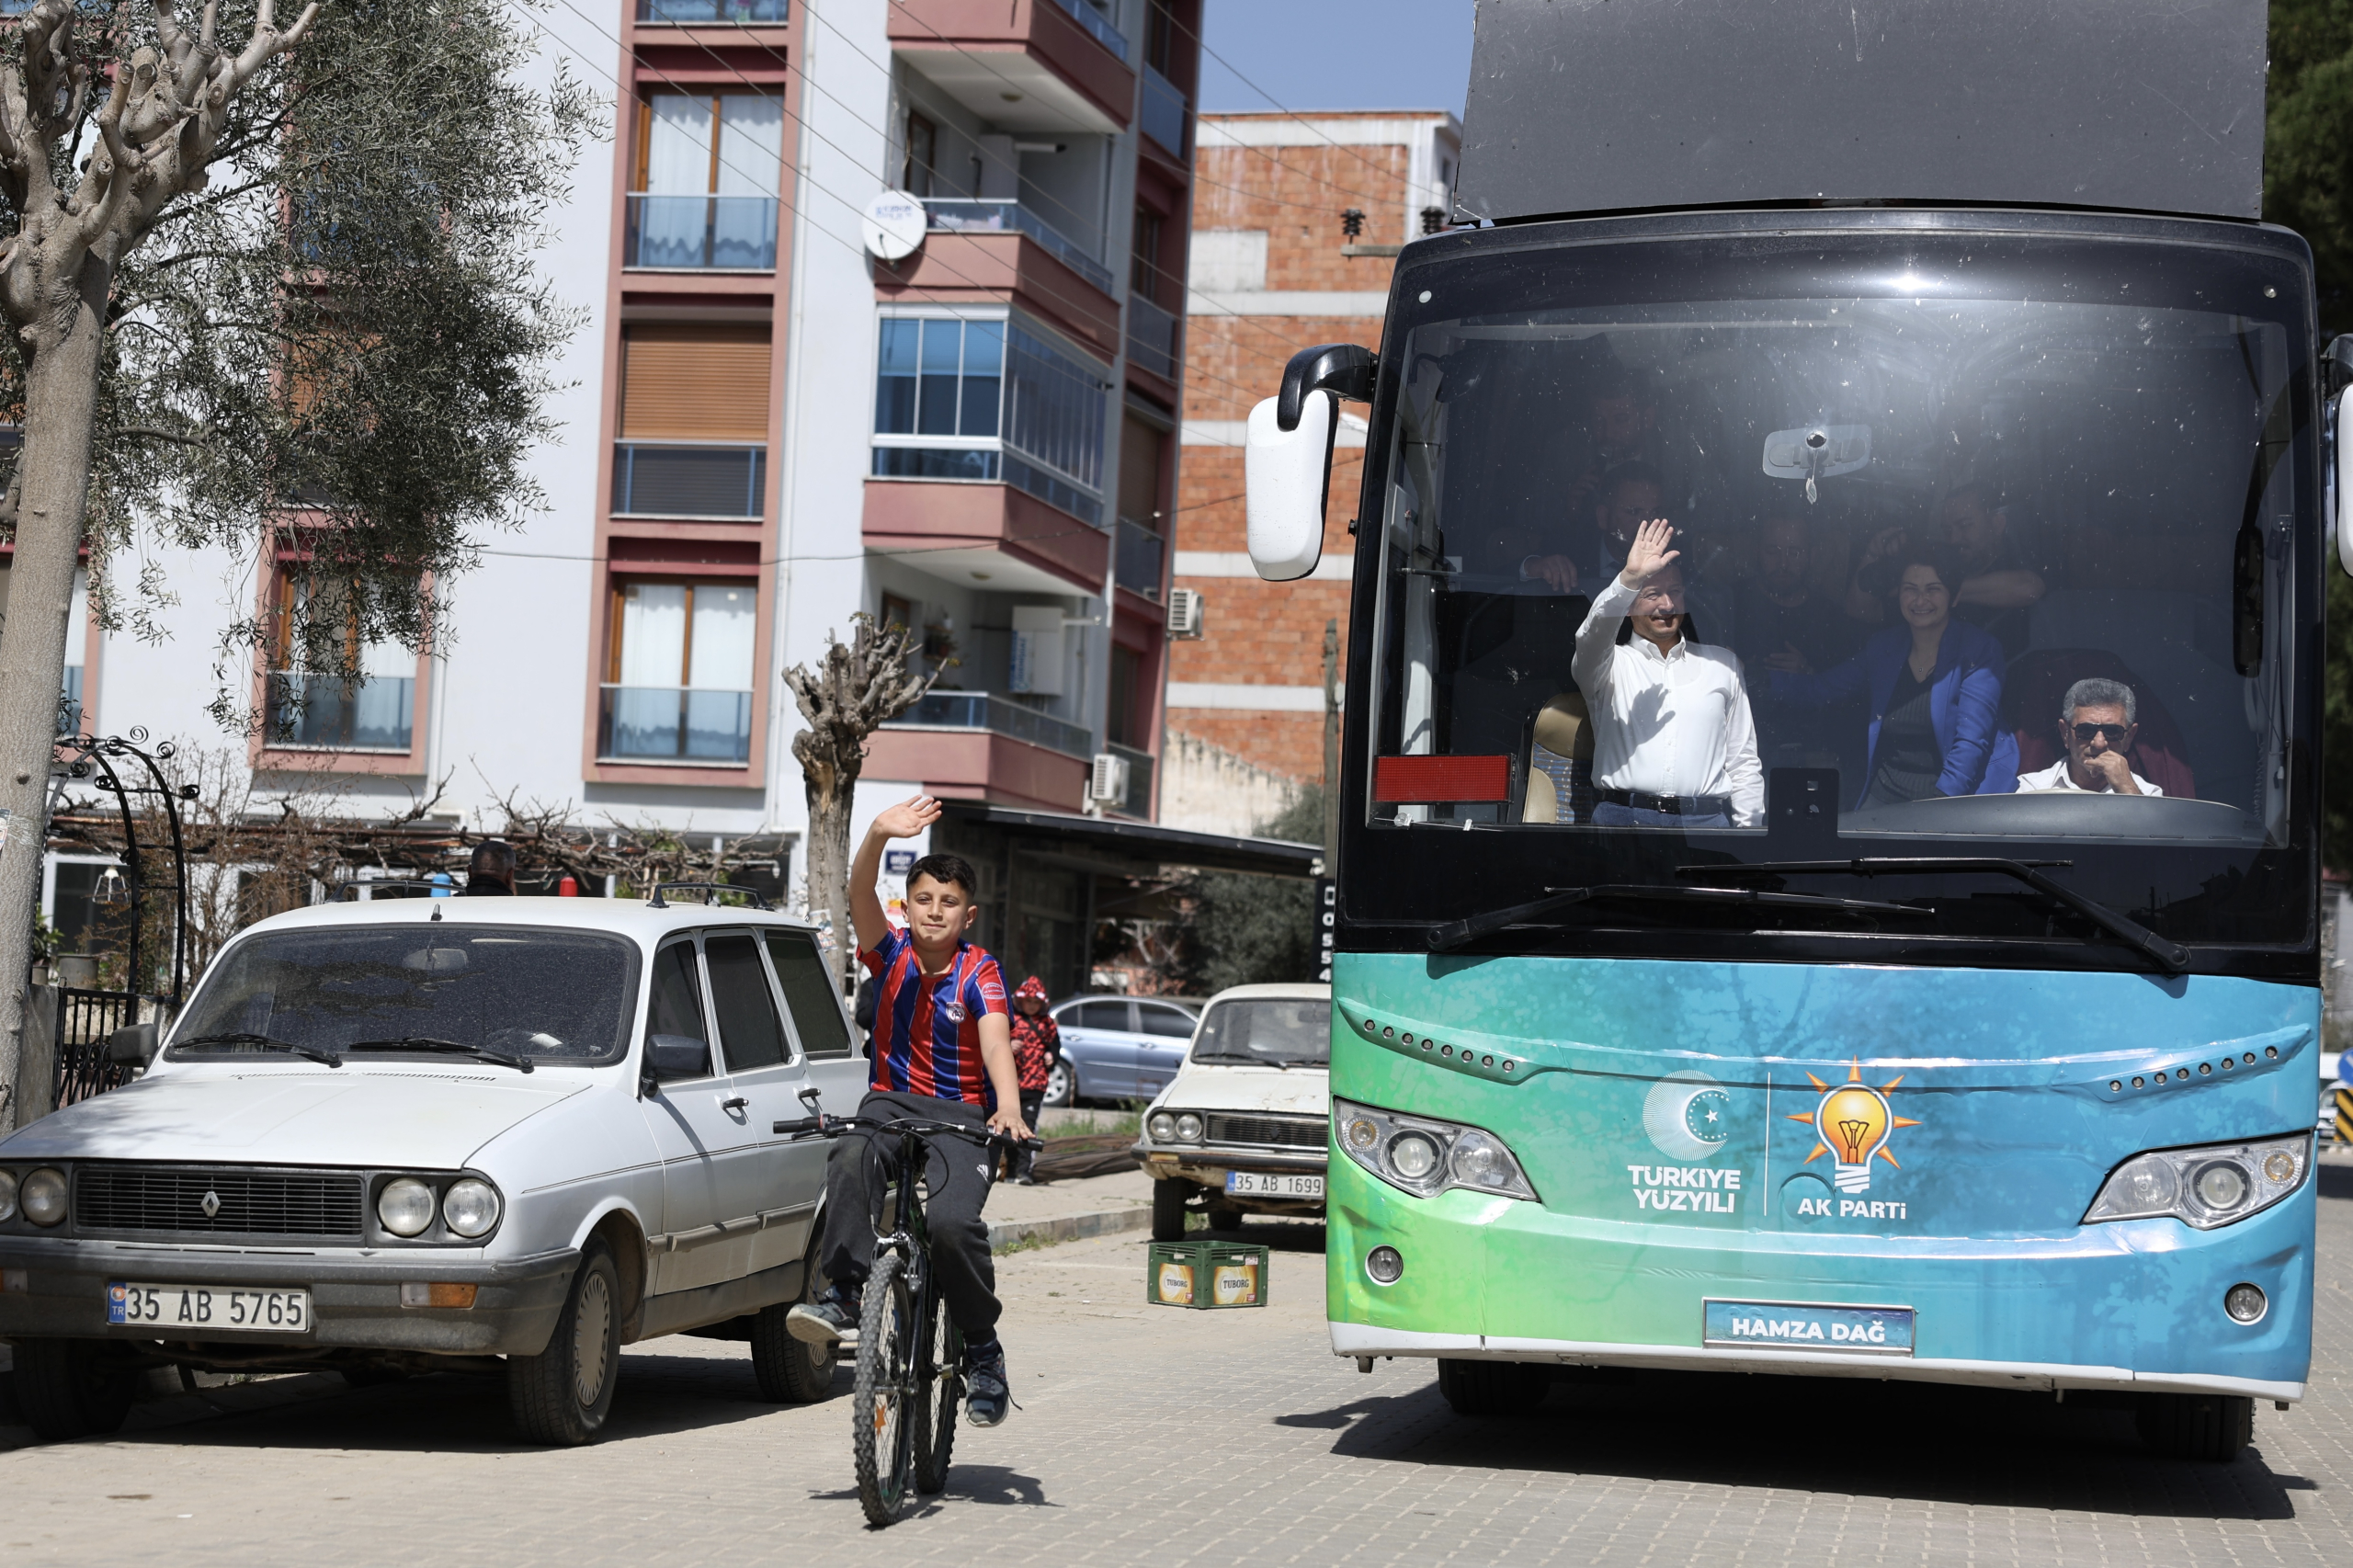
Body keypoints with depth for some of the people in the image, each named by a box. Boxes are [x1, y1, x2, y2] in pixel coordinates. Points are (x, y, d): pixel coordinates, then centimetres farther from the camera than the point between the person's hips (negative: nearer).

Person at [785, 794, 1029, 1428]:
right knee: (849, 1160, -34)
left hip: (962, 1113, -2)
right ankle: (844, 1294, -34)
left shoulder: (980, 975, -4)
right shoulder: (891, 953, 2)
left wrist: (1009, 1108, -41)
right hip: (892, 1101, 2)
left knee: (952, 1222, -27)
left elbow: (995, 1042, -21)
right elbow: (861, 897, -17)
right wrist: (878, 837, -38)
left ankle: (983, 1350, -7)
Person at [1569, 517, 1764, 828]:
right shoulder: (1612, 664, 13)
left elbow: (1744, 764, 18)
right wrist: (1629, 579, -25)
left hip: (1705, 821, 2)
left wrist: (1749, 839, 10)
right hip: (1623, 819, -2)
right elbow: (1592, 638, -12)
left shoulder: (1722, 664, 20)